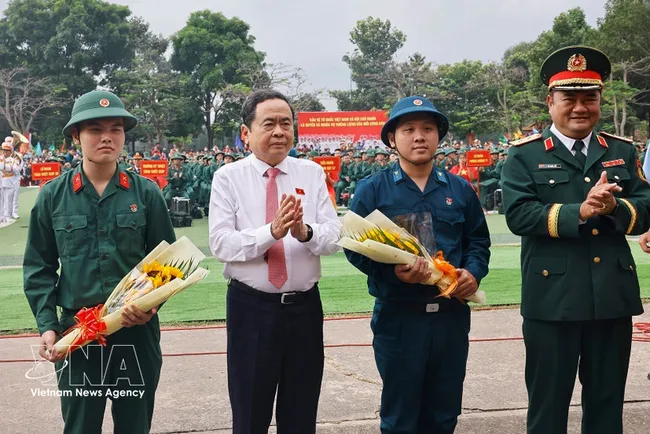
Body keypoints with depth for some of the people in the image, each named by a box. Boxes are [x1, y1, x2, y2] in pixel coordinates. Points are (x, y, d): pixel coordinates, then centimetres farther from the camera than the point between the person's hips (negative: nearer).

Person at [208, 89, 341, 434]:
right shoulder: (228, 177, -3)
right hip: (251, 307, -2)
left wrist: (305, 232, -27)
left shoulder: (312, 173, 3)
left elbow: (334, 237, -6)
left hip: (305, 305, 2)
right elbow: (220, 245, -14)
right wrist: (272, 231, -28)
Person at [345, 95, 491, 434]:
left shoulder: (460, 189, 9)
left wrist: (474, 272, -6)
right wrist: (391, 270, -24)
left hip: (452, 315, 4)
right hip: (398, 317, -3)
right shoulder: (373, 189, -3)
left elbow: (478, 240, 14)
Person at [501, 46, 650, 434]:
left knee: (608, 401, 15)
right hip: (553, 297, -3)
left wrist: (614, 208, -17)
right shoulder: (525, 155, -1)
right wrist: (578, 212, -24)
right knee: (548, 402, 9)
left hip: (614, 297, 4)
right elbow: (518, 215, -13)